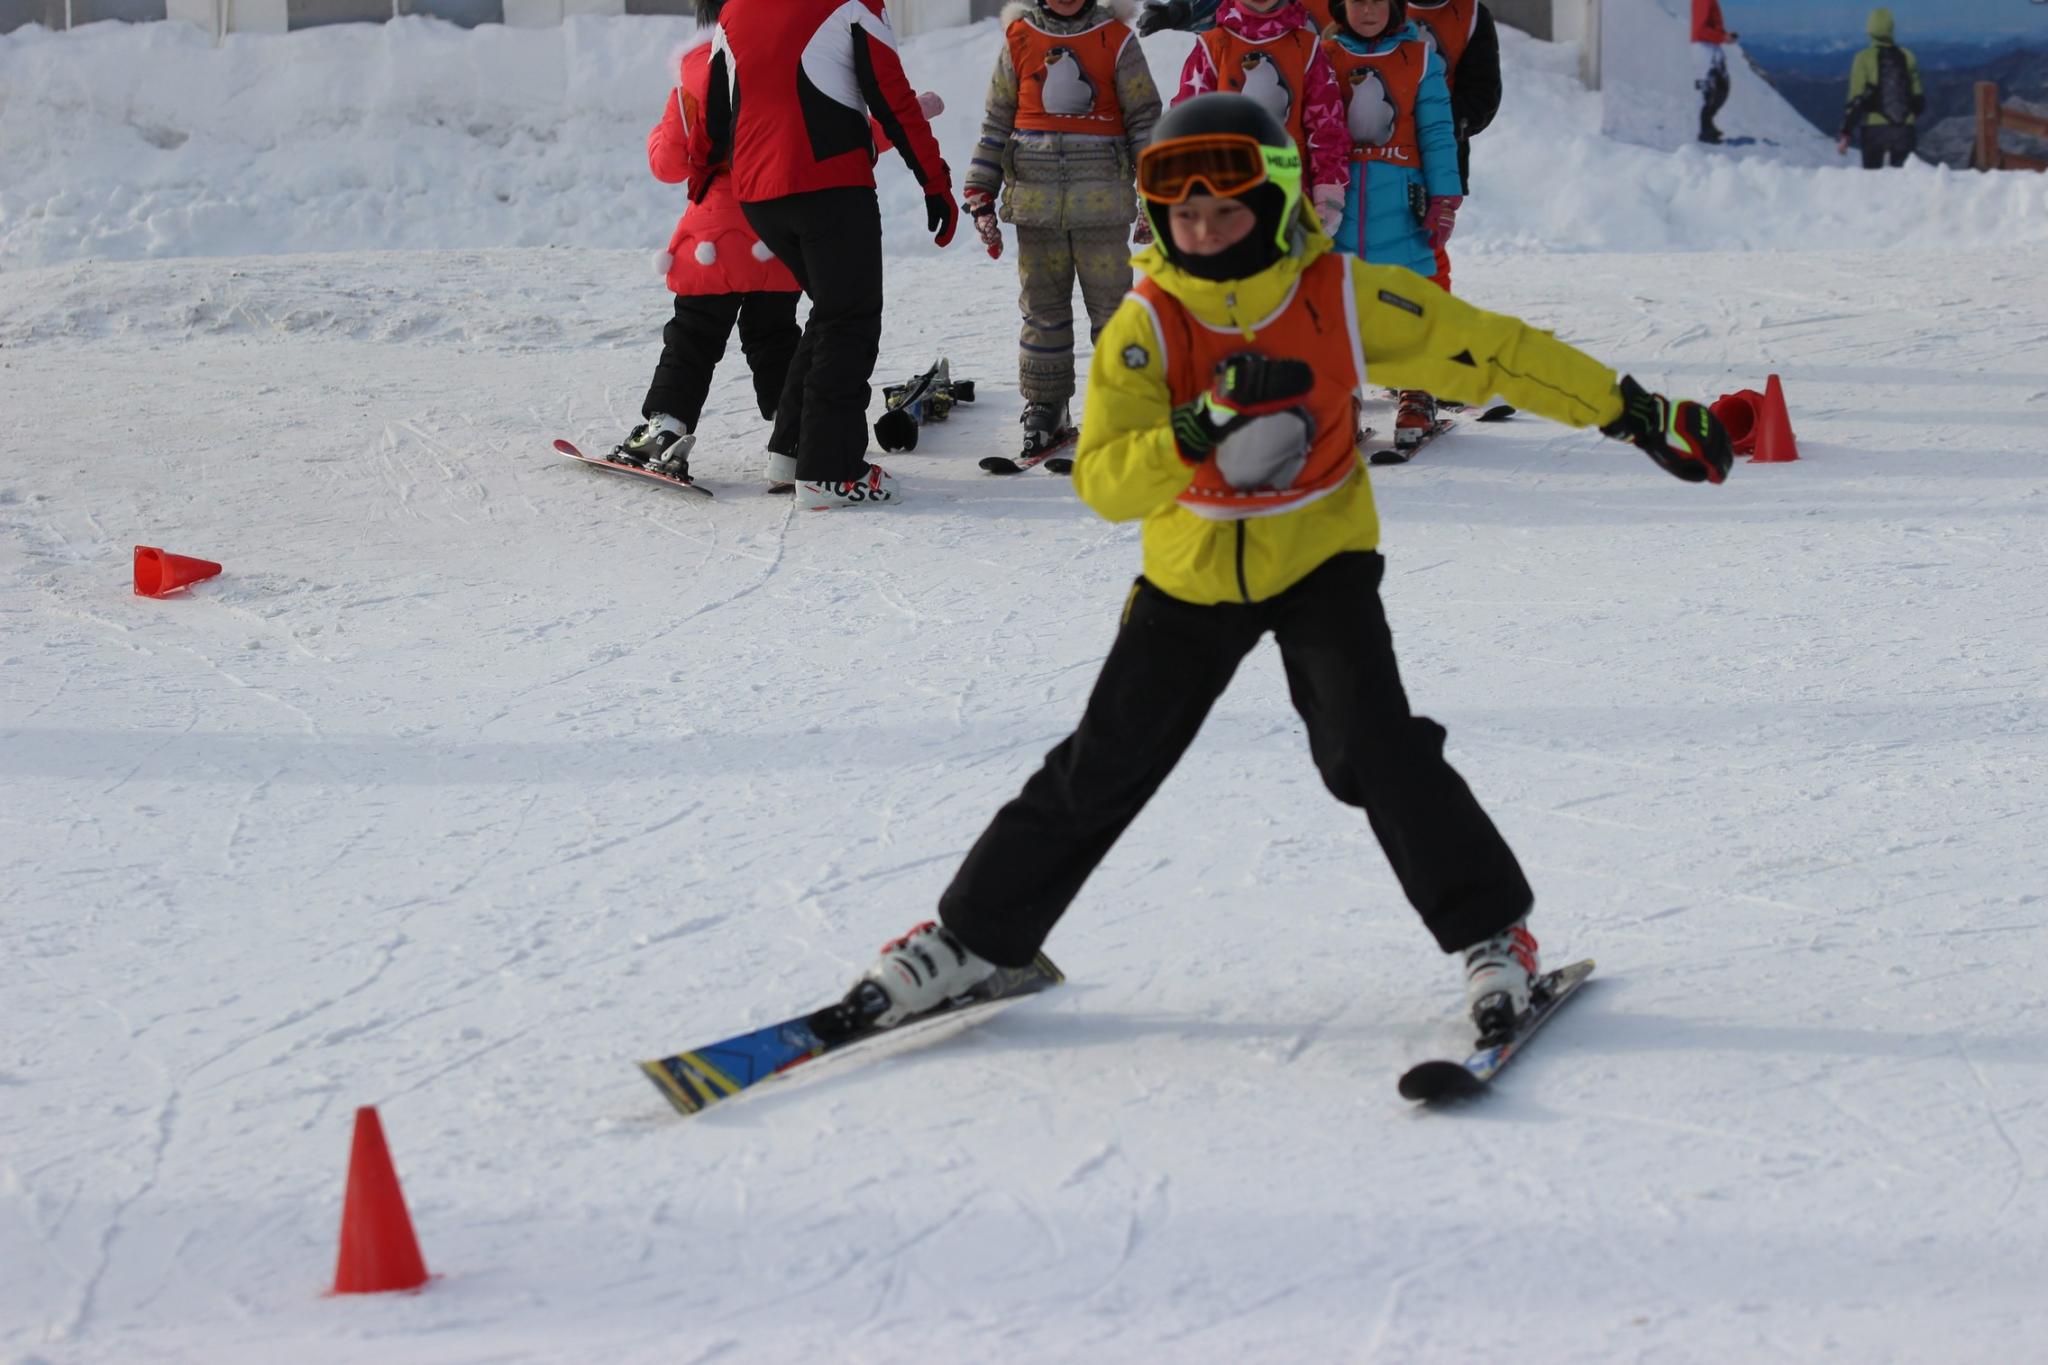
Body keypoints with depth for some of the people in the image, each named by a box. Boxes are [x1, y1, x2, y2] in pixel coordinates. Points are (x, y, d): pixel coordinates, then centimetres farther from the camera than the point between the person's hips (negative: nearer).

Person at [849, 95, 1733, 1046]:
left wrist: (1633, 412, -8)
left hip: (1320, 561, -1)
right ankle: (975, 935, 20)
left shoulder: (1344, 298, -16)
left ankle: (1491, 932, -5)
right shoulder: (1146, 326, -16)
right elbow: (1102, 481, -24)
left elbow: (1490, 352, -8)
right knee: (1101, 768, 4)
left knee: (1369, 745, -20)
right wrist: (1200, 431, -42)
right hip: (1192, 576, 1)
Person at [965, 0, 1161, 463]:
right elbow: (996, 122, 12)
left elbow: (1144, 117, 6)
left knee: (1111, 304, -3)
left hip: (1101, 201, -2)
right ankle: (1044, 408, 13)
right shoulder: (1018, 39, 8)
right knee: (1042, 306, 5)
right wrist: (981, 198, 8)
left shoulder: (1116, 39, 4)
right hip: (1035, 200, 2)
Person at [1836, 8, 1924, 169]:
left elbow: (1856, 99, -9)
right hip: (1905, 129, 2)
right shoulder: (1907, 57, 5)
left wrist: (1845, 134, -6)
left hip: (1874, 127, -2)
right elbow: (1917, 97, 8)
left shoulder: (1864, 58, -5)